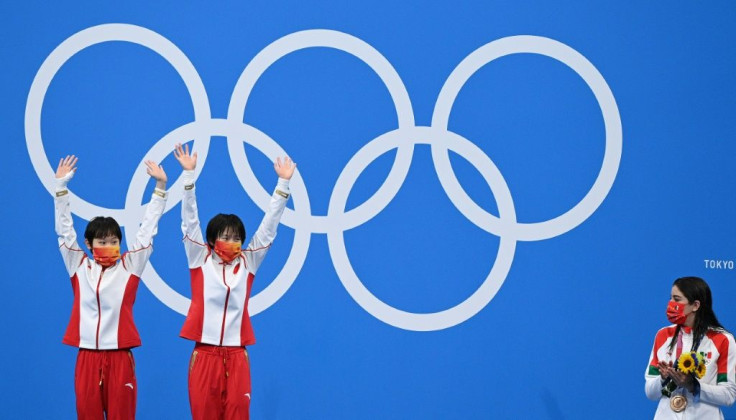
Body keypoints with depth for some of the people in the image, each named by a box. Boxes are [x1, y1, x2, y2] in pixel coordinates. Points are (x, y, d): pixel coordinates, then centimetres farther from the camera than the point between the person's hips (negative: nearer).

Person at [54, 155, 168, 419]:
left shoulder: (129, 267, 4)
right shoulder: (79, 267, 7)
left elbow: (147, 230, 2)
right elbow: (64, 230, 7)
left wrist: (160, 186, -3)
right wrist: (61, 186, 1)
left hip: (120, 358, -1)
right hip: (87, 357, 1)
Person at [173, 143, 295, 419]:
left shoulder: (248, 263, 8)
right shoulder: (201, 260, 4)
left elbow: (268, 227, 7)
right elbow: (190, 221, -1)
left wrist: (283, 184, 2)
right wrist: (188, 175, -9)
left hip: (236, 356, 1)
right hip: (205, 355, -1)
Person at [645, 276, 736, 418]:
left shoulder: (722, 340, -8)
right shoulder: (663, 336, 3)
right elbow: (650, 393, 3)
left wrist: (692, 385, -22)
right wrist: (663, 379, -16)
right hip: (666, 416, 3)